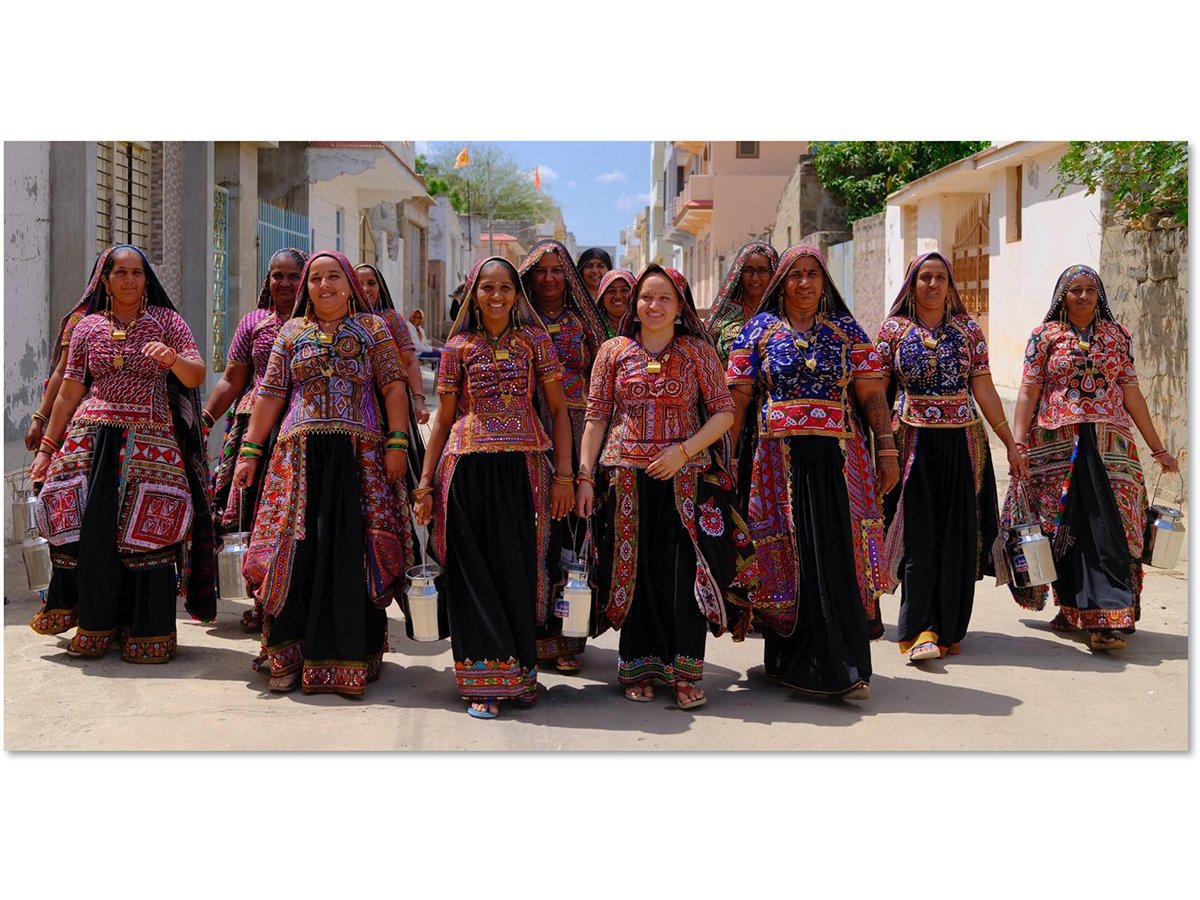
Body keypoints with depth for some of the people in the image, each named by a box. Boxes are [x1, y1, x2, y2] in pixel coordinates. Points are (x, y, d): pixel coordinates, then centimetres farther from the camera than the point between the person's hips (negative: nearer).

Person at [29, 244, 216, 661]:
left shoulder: (167, 321, 8)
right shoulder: (87, 326, 13)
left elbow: (197, 376, -3)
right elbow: (68, 393, 15)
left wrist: (174, 359, -25)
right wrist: (46, 448, 12)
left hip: (151, 442, -2)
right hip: (94, 439, 2)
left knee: (147, 532, -7)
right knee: (92, 531, -5)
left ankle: (148, 632, 3)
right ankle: (96, 625, 12)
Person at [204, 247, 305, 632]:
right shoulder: (254, 322, 14)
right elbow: (232, 380, 14)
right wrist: (204, 419, 6)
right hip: (258, 429, 3)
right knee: (259, 519, 2)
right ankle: (263, 602, 15)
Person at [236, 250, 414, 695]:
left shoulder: (373, 327, 10)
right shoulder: (292, 332, 16)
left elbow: (394, 388, 3)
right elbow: (270, 395, 14)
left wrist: (398, 442, -8)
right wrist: (250, 450, 8)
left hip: (359, 452, -2)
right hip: (301, 452, 2)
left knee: (351, 547, -4)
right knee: (298, 546, -2)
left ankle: (350, 655, 6)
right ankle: (289, 656, 8)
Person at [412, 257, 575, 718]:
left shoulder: (534, 339, 8)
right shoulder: (458, 346, 10)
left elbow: (558, 409, 7)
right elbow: (443, 418, 11)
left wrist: (563, 473, -2)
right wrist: (426, 482, 6)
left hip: (522, 465, 0)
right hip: (469, 467, 0)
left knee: (519, 566, 1)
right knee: (474, 571, 0)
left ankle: (520, 671, 16)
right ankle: (484, 683, 8)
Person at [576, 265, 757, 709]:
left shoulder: (699, 351, 5)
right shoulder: (614, 351, 8)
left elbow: (724, 411, 2)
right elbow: (596, 417, 7)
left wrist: (684, 450, -11)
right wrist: (585, 475, 0)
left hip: (685, 477, -1)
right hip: (627, 476, 1)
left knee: (684, 570, -6)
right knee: (635, 568, 3)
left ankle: (684, 671, 5)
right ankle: (639, 669, 16)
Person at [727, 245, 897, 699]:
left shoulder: (846, 330, 10)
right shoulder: (759, 329, 8)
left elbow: (872, 395, 7)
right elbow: (737, 399, 5)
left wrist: (887, 451, 1)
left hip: (838, 460, 1)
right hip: (780, 462, 0)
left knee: (840, 558, -2)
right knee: (789, 558, 1)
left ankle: (845, 666, 7)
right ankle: (793, 659, 14)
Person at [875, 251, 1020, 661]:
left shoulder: (968, 328, 7)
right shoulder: (893, 329, 4)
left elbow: (984, 390, 6)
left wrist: (1010, 443, 4)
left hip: (962, 443, 2)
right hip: (914, 443, -2)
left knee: (957, 535, 3)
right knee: (919, 535, -6)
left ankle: (946, 628, 14)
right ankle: (921, 630, -4)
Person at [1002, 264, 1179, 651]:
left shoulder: (1117, 336, 11)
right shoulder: (1045, 335, 5)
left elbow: (1132, 394, 12)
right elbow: (1028, 392, 0)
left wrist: (1157, 447, 11)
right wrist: (1018, 444, -10)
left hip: (1109, 444, 1)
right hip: (1058, 442, -1)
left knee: (1106, 529, -7)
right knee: (1064, 527, 2)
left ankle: (1105, 619, -9)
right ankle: (1072, 608, 15)